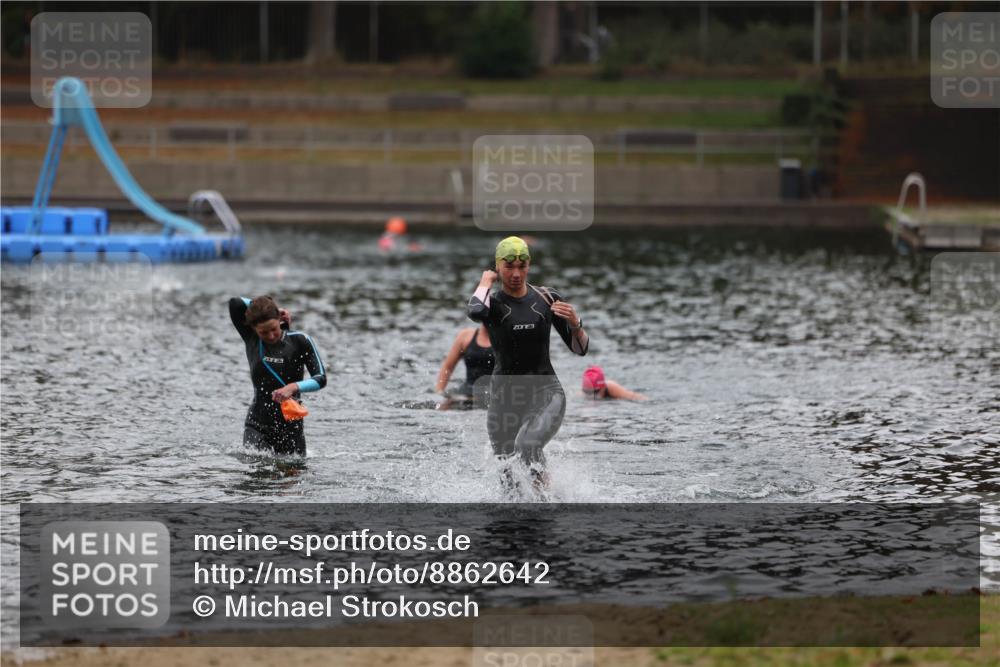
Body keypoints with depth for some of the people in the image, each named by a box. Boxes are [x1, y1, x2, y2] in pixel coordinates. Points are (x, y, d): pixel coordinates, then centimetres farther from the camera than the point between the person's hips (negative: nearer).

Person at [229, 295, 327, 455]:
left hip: (290, 425, 0)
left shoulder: (299, 341, -6)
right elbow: (235, 303, -8)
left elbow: (321, 378, -11)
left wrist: (293, 387, -27)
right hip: (257, 425, 0)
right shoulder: (251, 340, 0)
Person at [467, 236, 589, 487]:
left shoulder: (548, 300, 2)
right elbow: (475, 313, -32)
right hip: (505, 395, 1)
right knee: (510, 475, 4)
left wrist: (575, 323, -15)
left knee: (527, 445, -31)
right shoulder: (492, 303, -4)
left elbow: (580, 349, 6)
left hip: (546, 392, -1)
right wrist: (485, 283, -12)